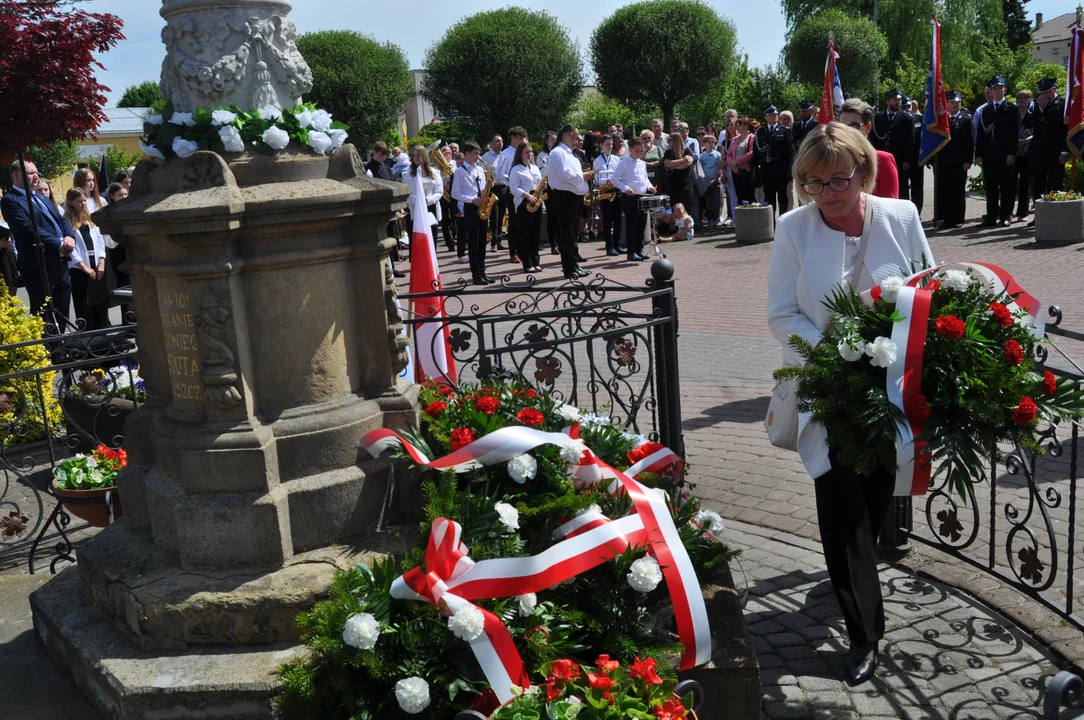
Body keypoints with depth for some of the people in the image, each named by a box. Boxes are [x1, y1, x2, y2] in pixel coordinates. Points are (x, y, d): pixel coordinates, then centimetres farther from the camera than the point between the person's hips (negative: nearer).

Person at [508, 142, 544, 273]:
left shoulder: (535, 168, 17)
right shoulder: (516, 170, -5)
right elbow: (514, 188, -12)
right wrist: (527, 195, -22)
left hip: (536, 201, 7)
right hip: (523, 203, -7)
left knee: (536, 232, 8)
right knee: (525, 233, -4)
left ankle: (536, 261, 14)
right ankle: (527, 264, -2)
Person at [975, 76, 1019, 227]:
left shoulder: (1011, 109, 4)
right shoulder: (985, 110, 15)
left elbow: (1015, 133, -3)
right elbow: (981, 133, 12)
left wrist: (1012, 153, -12)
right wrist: (978, 154, 3)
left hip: (1005, 155, -3)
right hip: (989, 155, 3)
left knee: (1006, 186, 0)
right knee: (990, 187, 5)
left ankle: (1005, 216, 4)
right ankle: (991, 216, 9)